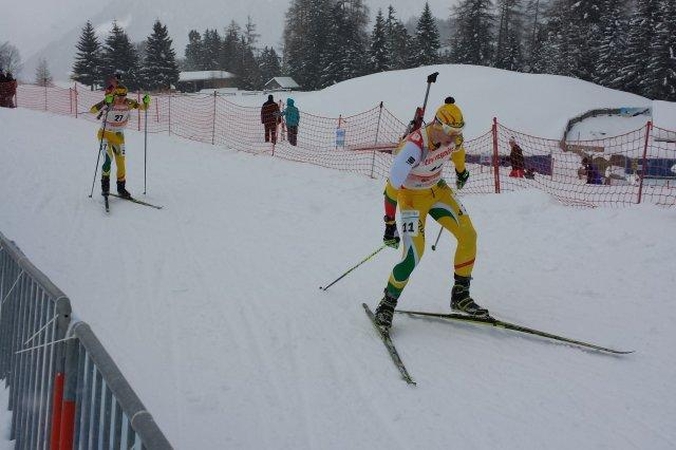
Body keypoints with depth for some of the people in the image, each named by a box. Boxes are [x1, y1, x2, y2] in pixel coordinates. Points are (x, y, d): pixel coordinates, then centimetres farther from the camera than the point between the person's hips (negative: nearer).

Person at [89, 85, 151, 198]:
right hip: (105, 133, -3)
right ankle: (105, 184, -4)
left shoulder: (129, 103, -12)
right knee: (108, 158, -20)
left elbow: (143, 107, -2)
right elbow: (92, 110, -31)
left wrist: (146, 102, -26)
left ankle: (121, 188, 18)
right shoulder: (108, 102, -21)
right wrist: (105, 103, -46)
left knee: (121, 162, 4)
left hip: (119, 136, 3)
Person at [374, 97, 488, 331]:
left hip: (438, 190, 7)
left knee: (468, 235, -6)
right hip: (412, 196, -6)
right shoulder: (413, 147, -35)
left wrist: (462, 172, 32)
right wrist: (389, 224, -28)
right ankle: (388, 302, 2)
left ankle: (460, 295, 8)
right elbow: (392, 186, -31)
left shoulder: (453, 138, -14)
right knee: (414, 253, -19)